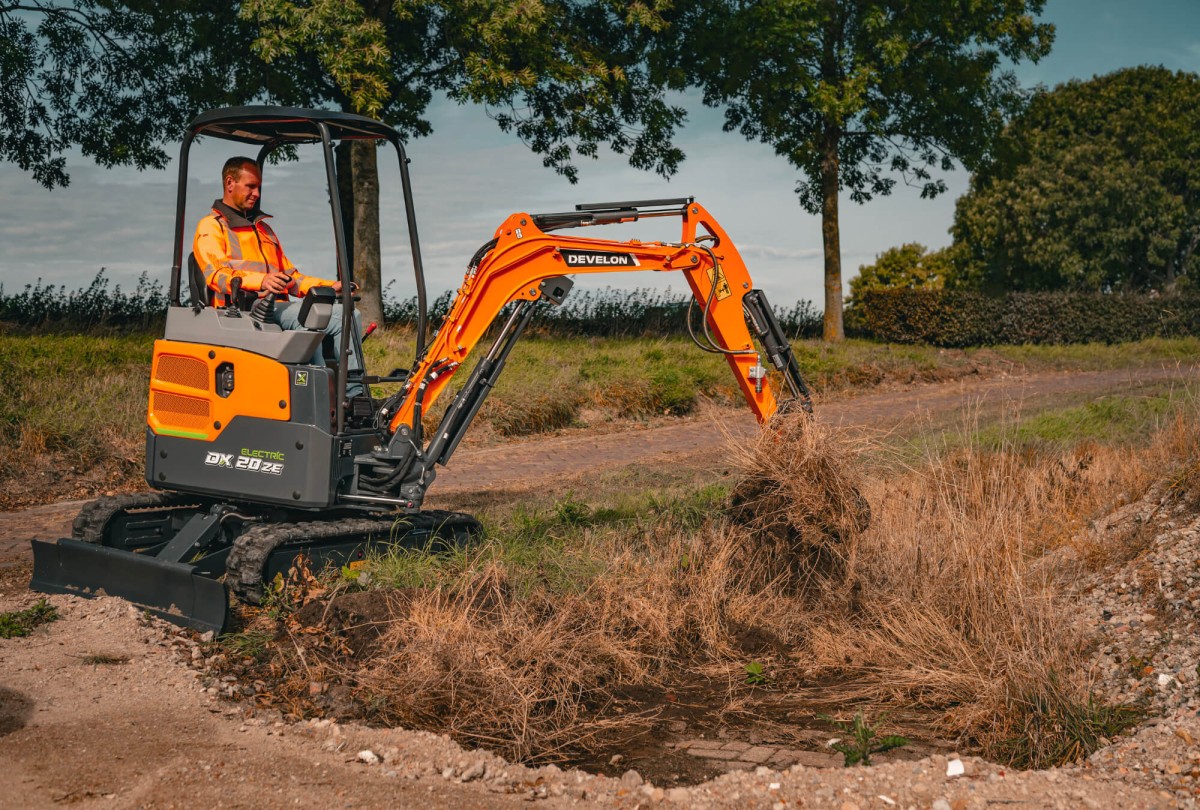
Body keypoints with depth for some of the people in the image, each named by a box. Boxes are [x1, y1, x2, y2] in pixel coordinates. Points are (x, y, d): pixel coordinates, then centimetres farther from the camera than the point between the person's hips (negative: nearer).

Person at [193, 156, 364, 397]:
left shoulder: (264, 229, 34)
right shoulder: (211, 227, 9)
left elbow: (291, 276, 31)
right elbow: (217, 275, -10)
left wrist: (331, 287, 13)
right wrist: (261, 281, -29)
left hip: (277, 308, 7)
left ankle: (355, 395, -30)